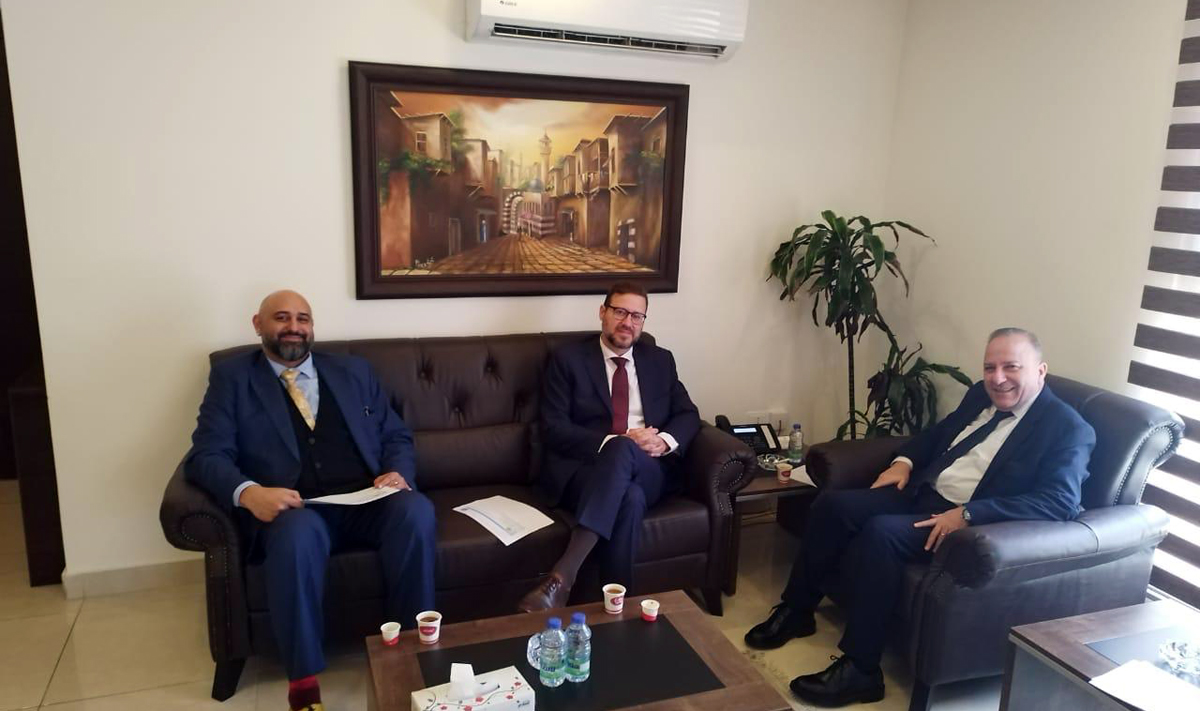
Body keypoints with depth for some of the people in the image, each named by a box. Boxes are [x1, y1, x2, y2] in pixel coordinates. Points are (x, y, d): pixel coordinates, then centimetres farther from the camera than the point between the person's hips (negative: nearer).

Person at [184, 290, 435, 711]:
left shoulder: (354, 371, 20)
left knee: (415, 511, -30)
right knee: (298, 533, -37)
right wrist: (249, 493, -21)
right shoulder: (232, 377, 12)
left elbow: (397, 436, 18)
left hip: (366, 501, 3)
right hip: (293, 508, -2)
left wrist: (398, 473, -6)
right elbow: (207, 455, 0)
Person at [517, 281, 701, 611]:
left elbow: (688, 415, 13)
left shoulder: (660, 360, 17)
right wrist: (611, 441, -19)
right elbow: (553, 429, -4)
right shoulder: (568, 358, 5)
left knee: (622, 451, -36)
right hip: (585, 467, -2)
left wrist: (664, 441, -11)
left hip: (650, 472, 2)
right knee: (629, 497, -38)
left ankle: (561, 577, -44)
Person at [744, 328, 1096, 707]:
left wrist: (967, 514, -29)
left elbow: (1060, 502, -22)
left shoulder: (1068, 429, -10)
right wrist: (904, 461, 7)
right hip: (921, 491, 8)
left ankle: (860, 668, -21)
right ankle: (796, 610, 7)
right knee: (832, 504, -9)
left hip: (972, 522, -8)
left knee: (880, 532, -30)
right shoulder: (981, 395, 12)